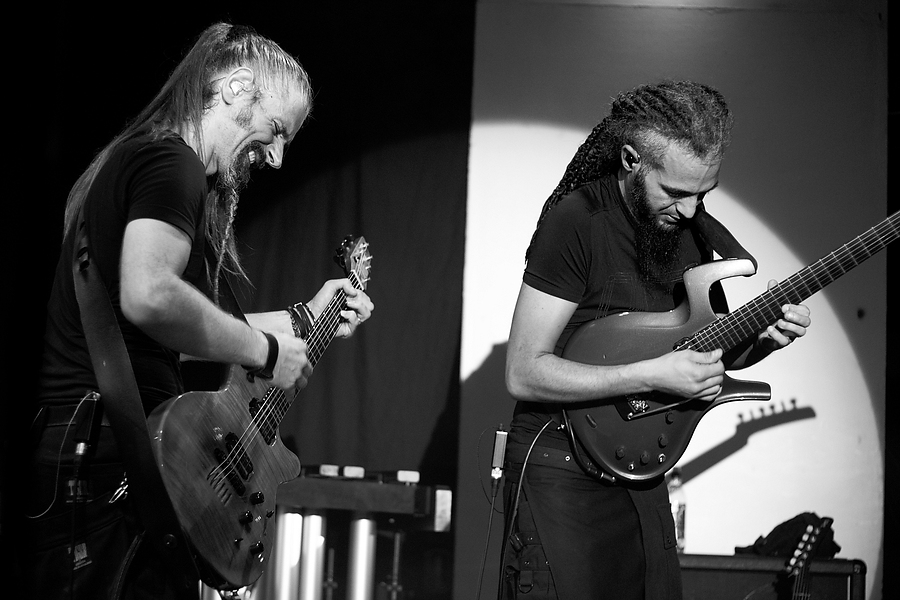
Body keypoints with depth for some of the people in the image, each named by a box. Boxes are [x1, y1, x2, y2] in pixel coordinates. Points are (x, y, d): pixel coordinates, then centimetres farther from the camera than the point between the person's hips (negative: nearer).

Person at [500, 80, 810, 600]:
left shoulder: (686, 220, 5)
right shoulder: (576, 218, -17)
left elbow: (714, 350, 15)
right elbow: (524, 373, -20)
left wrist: (763, 337, -7)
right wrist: (652, 375, -25)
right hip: (562, 467, -7)